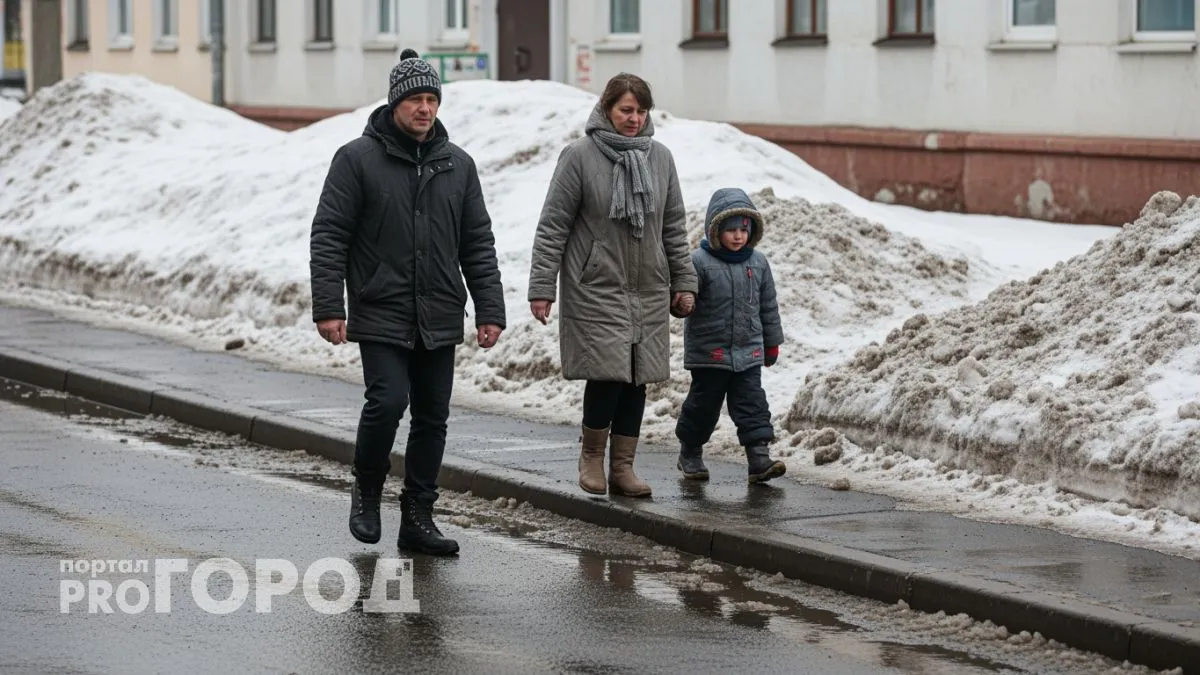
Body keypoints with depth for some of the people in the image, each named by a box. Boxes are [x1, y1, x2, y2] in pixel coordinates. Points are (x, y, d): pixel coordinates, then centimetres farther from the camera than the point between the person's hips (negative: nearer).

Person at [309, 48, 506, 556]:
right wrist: (328, 307, -13)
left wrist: (490, 311, 5)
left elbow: (478, 244, 12)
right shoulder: (358, 159, -3)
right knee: (388, 401, -17)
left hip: (440, 322, 4)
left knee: (433, 418, 5)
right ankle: (367, 490, 8)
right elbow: (329, 236, -5)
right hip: (381, 318, -4)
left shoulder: (457, 165, 10)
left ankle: (418, 518, 15)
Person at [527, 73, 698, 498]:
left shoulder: (660, 158, 8)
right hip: (595, 289, -5)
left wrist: (684, 282, 11)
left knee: (637, 380, 4)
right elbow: (553, 226, -5)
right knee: (608, 374, -12)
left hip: (649, 292, 5)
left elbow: (674, 227, 15)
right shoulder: (579, 157, -6)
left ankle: (623, 467, 13)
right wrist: (542, 287, -8)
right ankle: (591, 454, 11)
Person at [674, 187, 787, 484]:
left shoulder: (757, 262, 6)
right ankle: (690, 453, 25)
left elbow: (768, 306, 13)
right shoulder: (699, 262, -10)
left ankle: (759, 458, -7)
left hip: (748, 351, 3)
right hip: (709, 351, -3)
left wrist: (772, 342, 16)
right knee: (703, 404, 7)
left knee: (752, 403, -4)